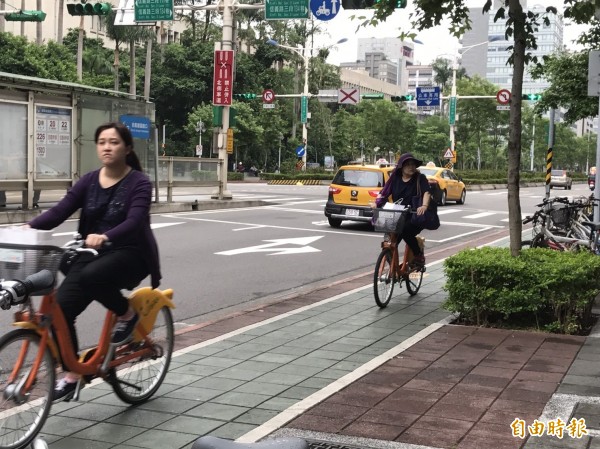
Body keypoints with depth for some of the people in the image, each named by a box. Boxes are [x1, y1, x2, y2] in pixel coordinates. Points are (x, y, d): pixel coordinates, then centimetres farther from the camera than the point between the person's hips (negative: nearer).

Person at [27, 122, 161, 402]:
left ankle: (127, 313, -7)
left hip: (129, 255, -5)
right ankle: (71, 374, 3)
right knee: (60, 307, -13)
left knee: (91, 276, -36)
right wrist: (29, 228, -24)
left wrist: (105, 237, -44)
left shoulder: (139, 183, -10)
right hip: (93, 253, 5)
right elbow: (60, 211, -6)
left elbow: (134, 221, -24)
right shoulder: (89, 181, 4)